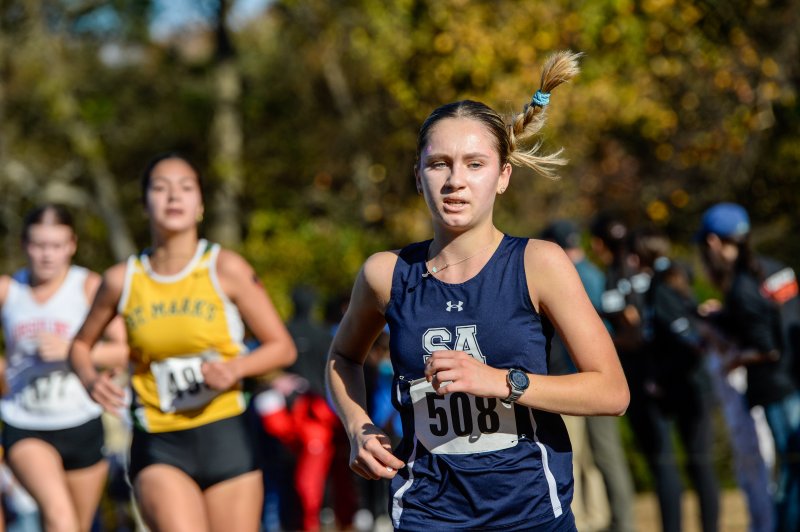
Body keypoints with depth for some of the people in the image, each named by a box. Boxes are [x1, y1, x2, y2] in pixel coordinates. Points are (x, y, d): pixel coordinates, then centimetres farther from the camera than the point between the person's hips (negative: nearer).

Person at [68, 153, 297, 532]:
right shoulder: (122, 280, 2)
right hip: (158, 445, 0)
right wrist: (90, 380, -4)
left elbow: (282, 347, 1)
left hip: (225, 436, 0)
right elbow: (81, 345, 18)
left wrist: (235, 368, -17)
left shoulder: (226, 269, -3)